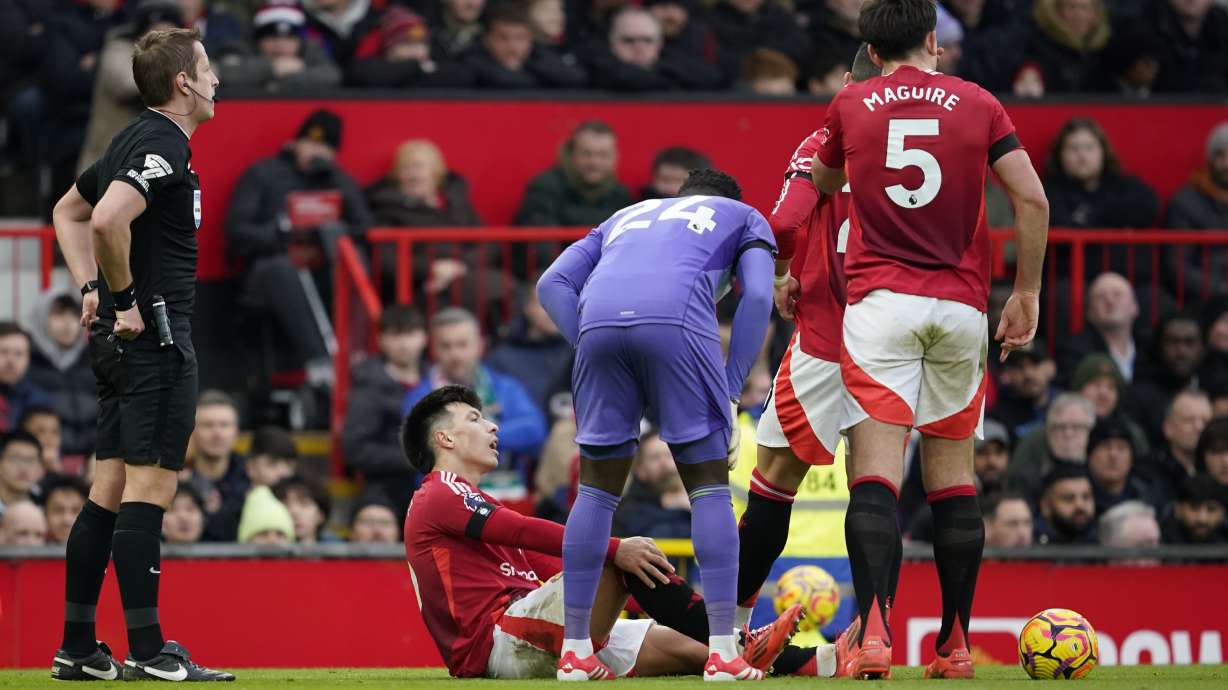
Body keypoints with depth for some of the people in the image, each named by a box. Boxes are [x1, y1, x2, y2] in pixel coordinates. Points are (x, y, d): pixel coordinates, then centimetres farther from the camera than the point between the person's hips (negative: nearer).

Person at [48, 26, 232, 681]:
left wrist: (92, 290, 19)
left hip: (120, 336, 10)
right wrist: (126, 296, -18)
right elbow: (107, 218, -30)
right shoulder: (163, 147, -14)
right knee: (149, 486, -9)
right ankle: (147, 652, -10)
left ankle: (77, 647, 11)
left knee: (109, 490, 10)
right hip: (155, 334, -10)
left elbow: (67, 212, 29)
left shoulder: (134, 139, 17)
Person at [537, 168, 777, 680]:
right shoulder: (745, 218, 32)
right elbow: (757, 297, 13)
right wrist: (730, 394, 12)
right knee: (708, 484, 6)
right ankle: (722, 652, 0)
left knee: (597, 488, 14)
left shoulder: (624, 218, 41)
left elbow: (553, 284, 24)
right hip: (677, 321, -3)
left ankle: (574, 651, 13)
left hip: (600, 321, 3)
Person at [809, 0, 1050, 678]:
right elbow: (1033, 200, 1)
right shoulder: (978, 104, 6)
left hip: (880, 299, -2)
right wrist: (1027, 293, 10)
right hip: (962, 305, 2)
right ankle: (955, 642, 13)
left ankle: (872, 628, -29)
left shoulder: (850, 106, 6)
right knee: (953, 474, 12)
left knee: (875, 470, -11)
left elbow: (823, 183, 25)